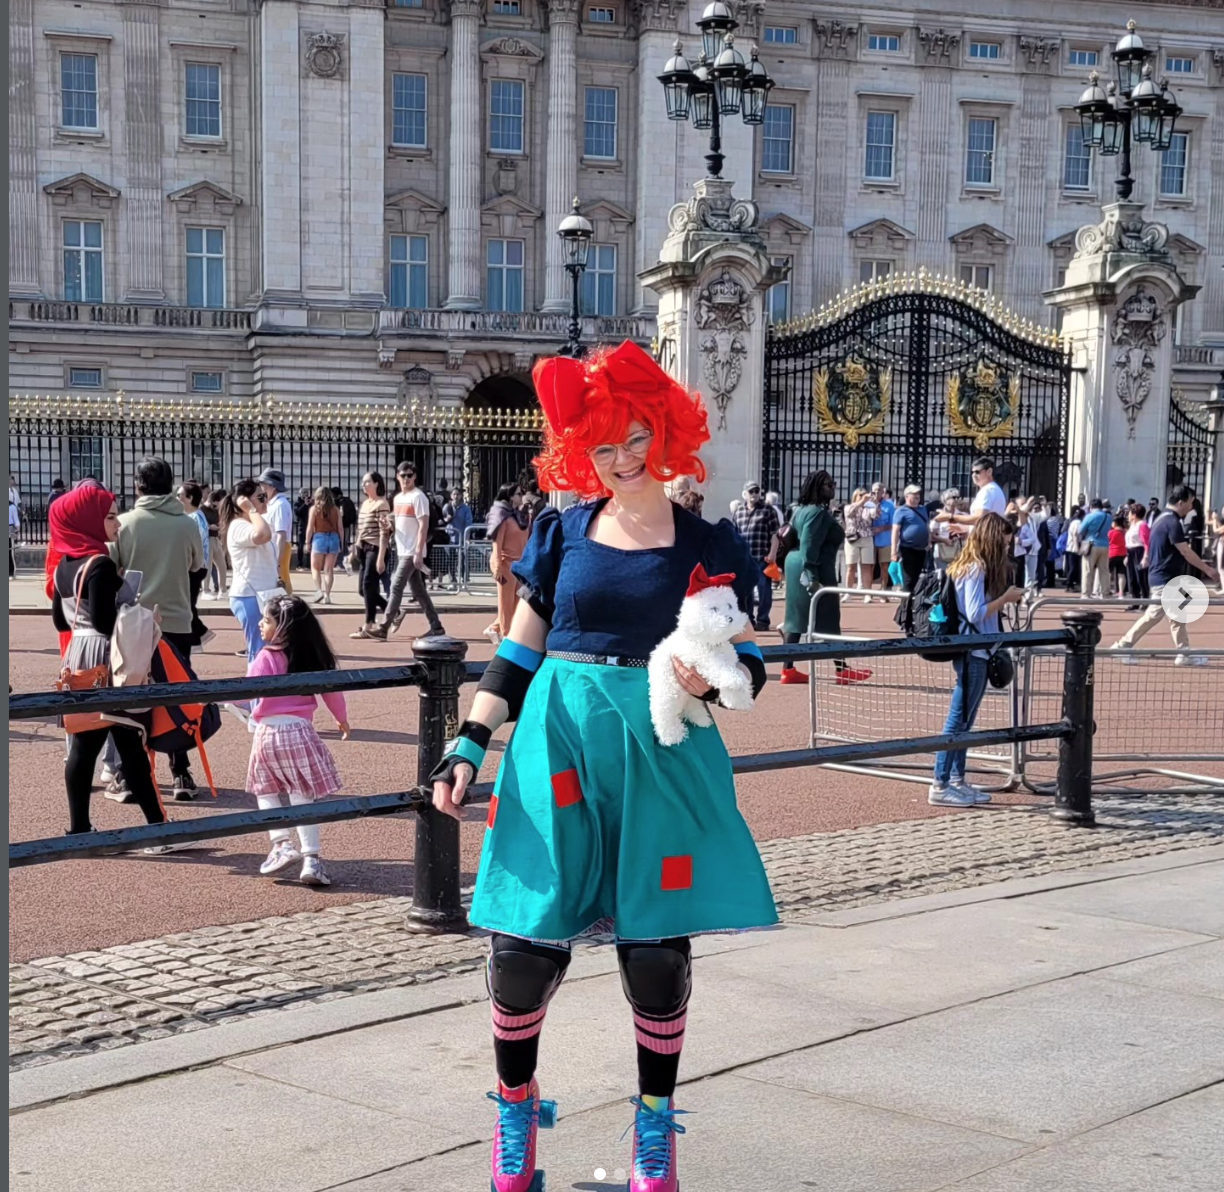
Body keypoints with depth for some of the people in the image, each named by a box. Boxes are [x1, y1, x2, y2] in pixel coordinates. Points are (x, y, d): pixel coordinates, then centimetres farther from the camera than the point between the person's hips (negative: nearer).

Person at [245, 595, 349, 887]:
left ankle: (281, 843, 0)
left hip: (269, 732, -3)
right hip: (300, 729, 3)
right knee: (302, 797, 4)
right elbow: (331, 689, 14)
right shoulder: (314, 656, 6)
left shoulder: (266, 658, -8)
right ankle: (311, 858, -4)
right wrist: (342, 719, 29)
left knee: (266, 791, 16)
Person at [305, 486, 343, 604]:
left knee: (315, 568, 11)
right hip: (334, 538, 2)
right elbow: (340, 528, 3)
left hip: (319, 538, -2)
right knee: (329, 569, 6)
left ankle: (319, 590, -7)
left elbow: (310, 527, -4)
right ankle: (327, 595, 3)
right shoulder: (335, 509, 3)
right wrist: (341, 543, 11)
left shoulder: (314, 508, -2)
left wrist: (307, 542, 3)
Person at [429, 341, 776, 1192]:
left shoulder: (707, 543, 3)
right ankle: (516, 1107, 23)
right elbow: (517, 654, 9)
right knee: (525, 941, -2)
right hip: (558, 739, 1)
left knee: (657, 947, 3)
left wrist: (711, 676, -18)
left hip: (661, 747, -1)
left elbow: (751, 662, 4)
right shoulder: (563, 533, 7)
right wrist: (469, 745, 0)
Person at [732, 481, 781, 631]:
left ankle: (762, 620, 4)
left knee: (764, 589, -1)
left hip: (762, 557, -5)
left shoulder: (768, 510, 0)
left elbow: (775, 534, -4)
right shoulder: (739, 512, 14)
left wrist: (772, 554, -12)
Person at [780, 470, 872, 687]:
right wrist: (813, 577, -26)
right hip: (815, 570, -10)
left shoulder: (801, 509, 15)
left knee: (796, 618, 8)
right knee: (829, 620, -3)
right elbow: (810, 546, -23)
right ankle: (842, 670, 2)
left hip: (797, 566, 10)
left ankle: (788, 669, 6)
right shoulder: (818, 512, -16)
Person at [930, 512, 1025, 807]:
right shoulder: (976, 569, -15)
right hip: (972, 652, -10)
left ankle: (957, 780, 21)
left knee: (964, 719, 14)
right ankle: (940, 786, -2)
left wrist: (1007, 597, 6)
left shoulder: (976, 567, 14)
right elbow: (975, 614, -20)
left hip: (977, 652, 10)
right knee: (959, 717, -6)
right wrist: (1006, 598, -12)